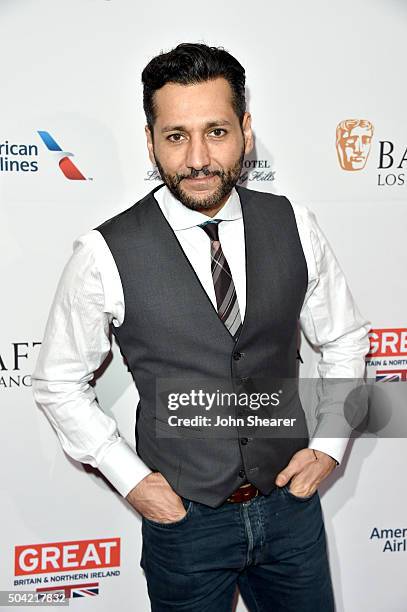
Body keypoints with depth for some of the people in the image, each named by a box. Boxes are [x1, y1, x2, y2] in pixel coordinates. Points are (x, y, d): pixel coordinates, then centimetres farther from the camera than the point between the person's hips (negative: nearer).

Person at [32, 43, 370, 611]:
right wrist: (131, 478, -8)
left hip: (291, 503, 3)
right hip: (184, 519, -2)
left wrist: (329, 444, -3)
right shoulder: (106, 254, -17)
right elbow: (59, 383, -4)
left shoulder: (294, 226, -8)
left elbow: (343, 340, 6)